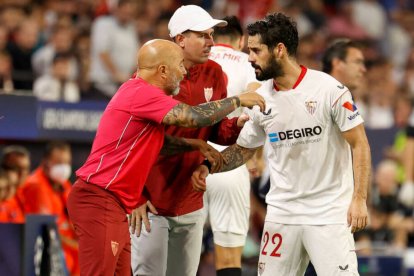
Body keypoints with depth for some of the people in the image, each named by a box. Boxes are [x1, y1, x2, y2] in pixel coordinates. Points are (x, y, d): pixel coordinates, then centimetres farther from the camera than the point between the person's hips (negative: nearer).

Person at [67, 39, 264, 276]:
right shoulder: (141, 93, -16)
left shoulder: (143, 93, 17)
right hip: (99, 201, -11)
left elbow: (158, 143, 27)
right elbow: (194, 117, -22)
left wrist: (197, 145, 13)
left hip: (114, 207, 11)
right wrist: (238, 101, -9)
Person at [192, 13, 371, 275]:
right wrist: (208, 166, -2)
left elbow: (359, 143, -6)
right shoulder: (261, 98, 4)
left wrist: (359, 198, -12)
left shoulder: (328, 89, -10)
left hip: (329, 212, -5)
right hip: (282, 211, 5)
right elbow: (244, 149, 15)